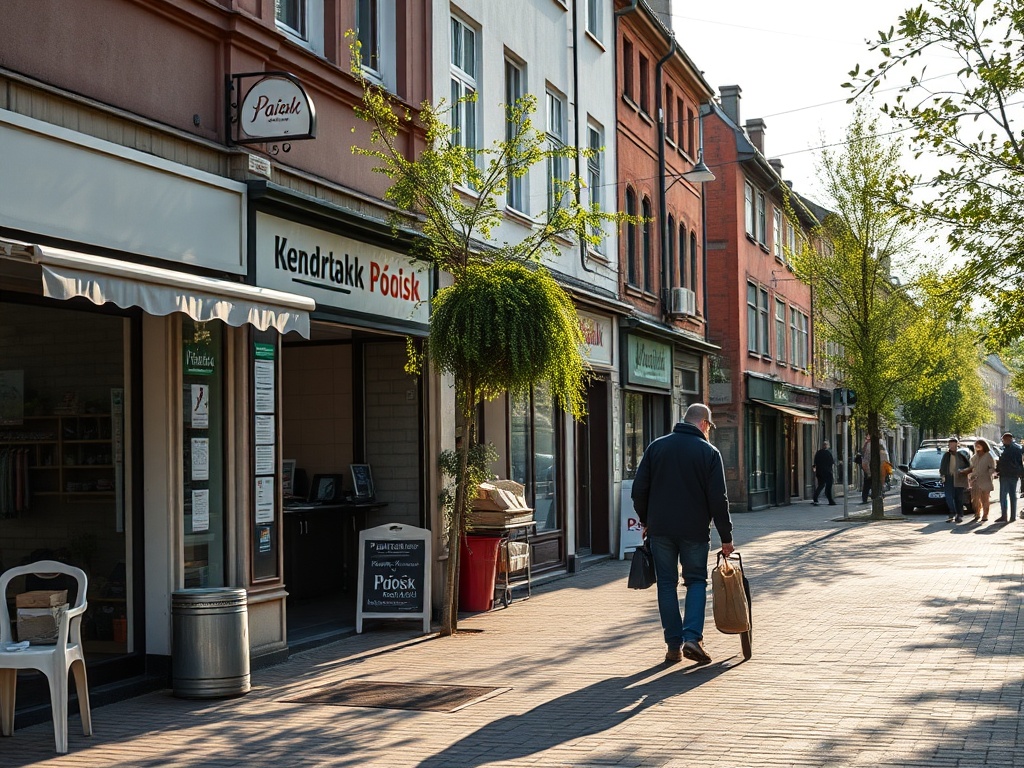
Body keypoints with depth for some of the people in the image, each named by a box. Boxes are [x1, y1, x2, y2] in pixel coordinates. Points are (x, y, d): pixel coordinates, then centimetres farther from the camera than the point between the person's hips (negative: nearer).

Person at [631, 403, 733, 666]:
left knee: (667, 584, 9)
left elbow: (639, 489, 4)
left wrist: (645, 520, 18)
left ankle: (673, 644, 8)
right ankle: (692, 637, -6)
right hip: (695, 530, -2)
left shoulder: (657, 446, 5)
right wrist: (726, 537, 0)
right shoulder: (709, 452, -4)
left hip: (660, 529, 2)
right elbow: (718, 499, -6)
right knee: (696, 581, 11)